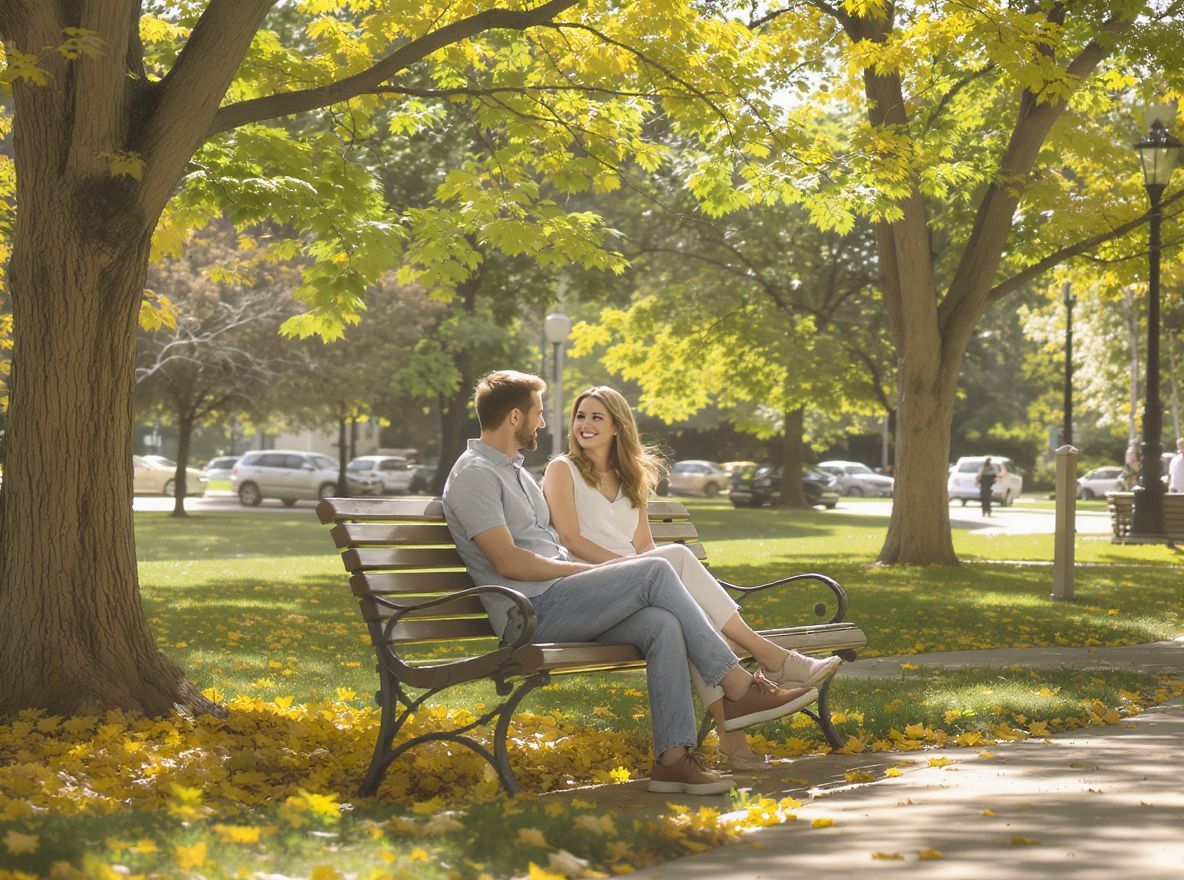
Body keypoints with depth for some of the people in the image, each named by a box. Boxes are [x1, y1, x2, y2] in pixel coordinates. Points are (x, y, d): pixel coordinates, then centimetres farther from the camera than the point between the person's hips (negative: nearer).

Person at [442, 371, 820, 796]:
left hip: (562, 605, 9)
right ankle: (738, 688, -17)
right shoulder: (474, 475, -6)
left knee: (662, 624, -18)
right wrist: (589, 570, -10)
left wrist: (597, 569, 7)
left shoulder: (514, 471, 26)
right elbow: (508, 562, -16)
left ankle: (673, 756, -22)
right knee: (655, 571, -21)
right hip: (531, 612, -9)